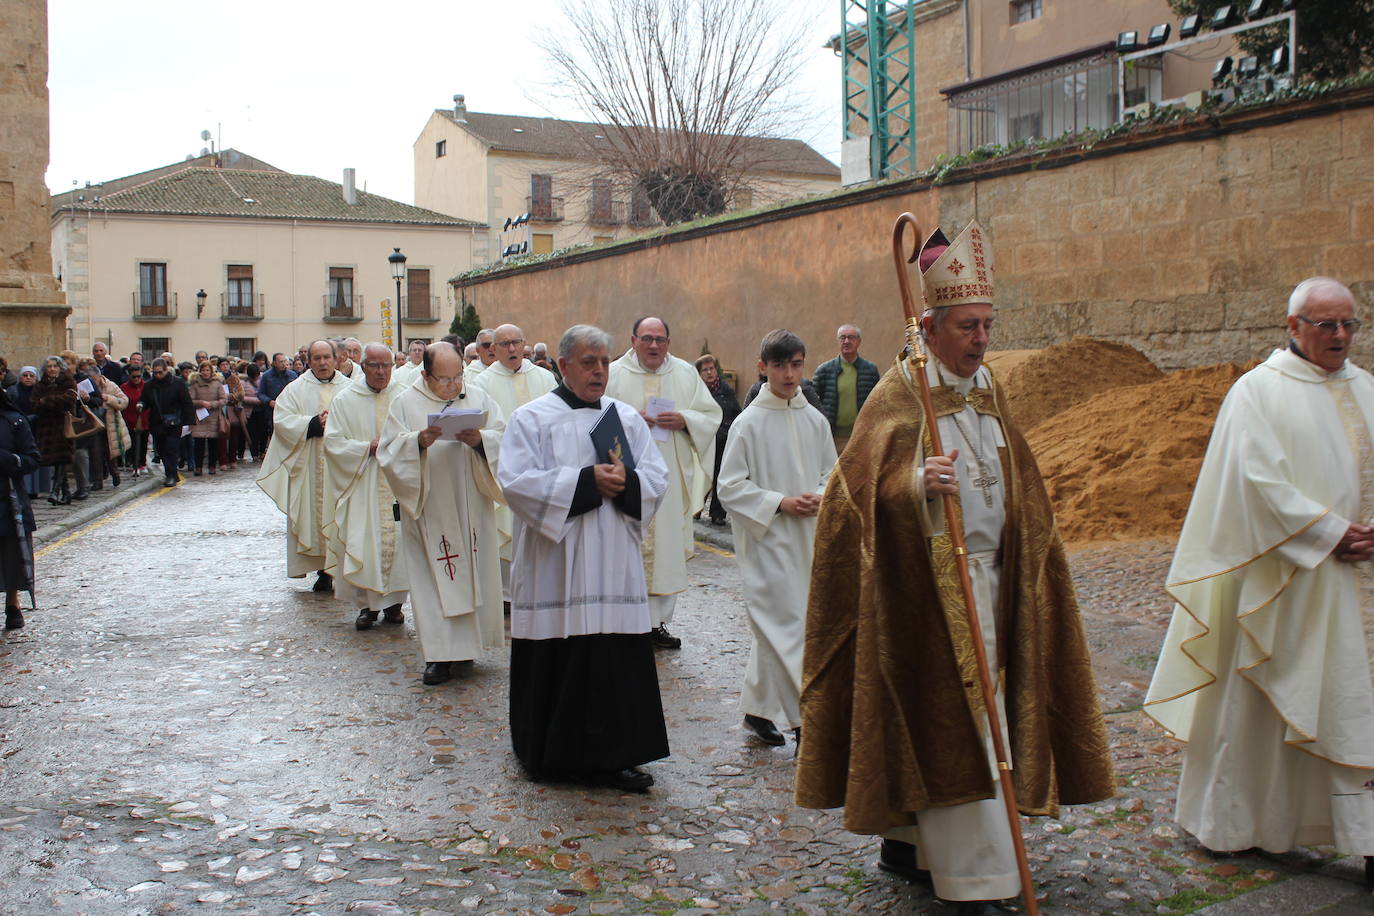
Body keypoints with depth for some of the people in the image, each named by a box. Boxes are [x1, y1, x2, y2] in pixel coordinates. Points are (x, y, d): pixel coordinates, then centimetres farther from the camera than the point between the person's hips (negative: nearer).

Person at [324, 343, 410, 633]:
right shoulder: (345, 400, 3)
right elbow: (333, 442, -1)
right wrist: (368, 448, -11)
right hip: (362, 487, -1)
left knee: (396, 540, 0)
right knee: (362, 542, -5)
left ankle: (393, 601, 10)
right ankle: (366, 605, 4)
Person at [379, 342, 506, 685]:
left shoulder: (478, 398, 7)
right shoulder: (405, 403, 3)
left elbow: (504, 440, 2)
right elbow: (389, 453, -2)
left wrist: (480, 440, -19)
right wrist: (418, 442, -21)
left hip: (472, 508, 2)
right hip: (429, 510, -2)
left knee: (474, 574, 4)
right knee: (434, 579, -3)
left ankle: (466, 647, 16)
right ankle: (440, 654, 2)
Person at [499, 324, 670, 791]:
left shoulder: (627, 417, 12)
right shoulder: (531, 418, 0)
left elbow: (657, 477, 8)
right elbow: (517, 481, -12)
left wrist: (626, 481, -14)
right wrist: (587, 481, -17)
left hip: (614, 564, 3)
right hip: (554, 565, -3)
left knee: (618, 660, 1)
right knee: (556, 662, 2)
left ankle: (614, 754, 10)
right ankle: (549, 753, 18)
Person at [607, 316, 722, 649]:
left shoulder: (686, 374, 9)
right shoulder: (613, 374, 2)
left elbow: (712, 416, 10)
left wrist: (685, 420, -8)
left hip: (671, 478, 2)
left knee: (667, 547, 3)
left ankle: (658, 621, 12)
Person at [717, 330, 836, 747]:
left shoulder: (815, 421, 6)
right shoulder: (748, 423, -8)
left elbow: (832, 473, 14)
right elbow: (731, 487, -7)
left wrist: (820, 497, -6)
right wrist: (779, 503, -15)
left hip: (808, 538, 5)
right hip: (767, 539, -5)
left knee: (773, 625, 13)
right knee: (785, 623, -9)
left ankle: (757, 709, 26)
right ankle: (806, 720, -4)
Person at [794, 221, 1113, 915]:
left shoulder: (987, 390, 13)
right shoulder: (899, 395, -9)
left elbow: (1013, 487, 22)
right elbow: (865, 489, -16)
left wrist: (1022, 563, 20)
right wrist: (920, 483, -34)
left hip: (986, 577, 7)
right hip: (928, 583, -7)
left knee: (934, 717, 13)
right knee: (953, 722, -7)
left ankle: (904, 842, 27)